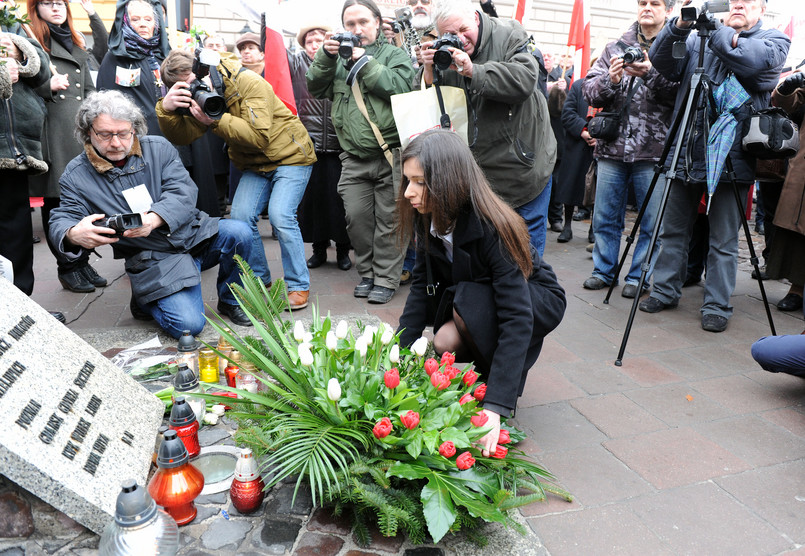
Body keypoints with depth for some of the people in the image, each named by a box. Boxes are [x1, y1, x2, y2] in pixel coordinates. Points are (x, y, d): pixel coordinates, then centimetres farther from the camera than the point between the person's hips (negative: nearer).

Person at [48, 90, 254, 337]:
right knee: (187, 324, -23)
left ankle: (229, 302, 1)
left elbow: (183, 192, -9)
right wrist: (73, 234, -29)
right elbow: (62, 220, -1)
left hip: (194, 235, 3)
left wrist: (154, 219, -30)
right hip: (154, 259, -3)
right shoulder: (76, 175, 1)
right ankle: (146, 302, 14)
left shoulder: (159, 147, 3)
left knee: (239, 232, -27)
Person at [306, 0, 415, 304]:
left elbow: (400, 87, -13)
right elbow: (315, 88, 10)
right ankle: (367, 272, 20)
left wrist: (364, 61, -10)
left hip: (390, 156, -4)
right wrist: (326, 57, -4)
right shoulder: (339, 57, 19)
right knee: (356, 217, 3)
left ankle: (386, 279, 9)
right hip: (354, 159, 4)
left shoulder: (393, 54, 6)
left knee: (388, 220, -1)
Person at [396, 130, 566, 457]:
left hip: (538, 301, -5)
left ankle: (504, 389, -9)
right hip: (476, 295, 6)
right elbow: (421, 286, -11)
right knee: (445, 343, -23)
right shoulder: (430, 221, -14)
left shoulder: (492, 228, -35)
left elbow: (517, 317, -39)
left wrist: (495, 406, -46)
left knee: (470, 303, -34)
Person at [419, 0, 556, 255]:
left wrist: (474, 71, -29)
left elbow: (525, 79, -23)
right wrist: (429, 71, -19)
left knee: (529, 230, 8)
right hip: (481, 165, 3)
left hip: (525, 156, -3)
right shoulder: (445, 53, 1)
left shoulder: (509, 35, -8)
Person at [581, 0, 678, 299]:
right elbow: (589, 90, 6)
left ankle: (638, 275, 17)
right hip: (613, 147, 3)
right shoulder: (616, 47, 14)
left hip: (653, 150, -3)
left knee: (651, 220, 3)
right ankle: (604, 270, 24)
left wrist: (650, 73, -22)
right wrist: (610, 81, -13)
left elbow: (680, 92, -9)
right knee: (605, 217, 9)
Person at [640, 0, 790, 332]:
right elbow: (662, 62, 0)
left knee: (723, 240, 3)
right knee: (673, 229, 10)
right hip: (685, 152, 3)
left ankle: (717, 306, 14)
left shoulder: (773, 40, 7)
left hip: (730, 156, -3)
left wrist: (715, 31, -20)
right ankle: (665, 291, 24)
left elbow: (759, 61, -16)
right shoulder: (697, 40, 15)